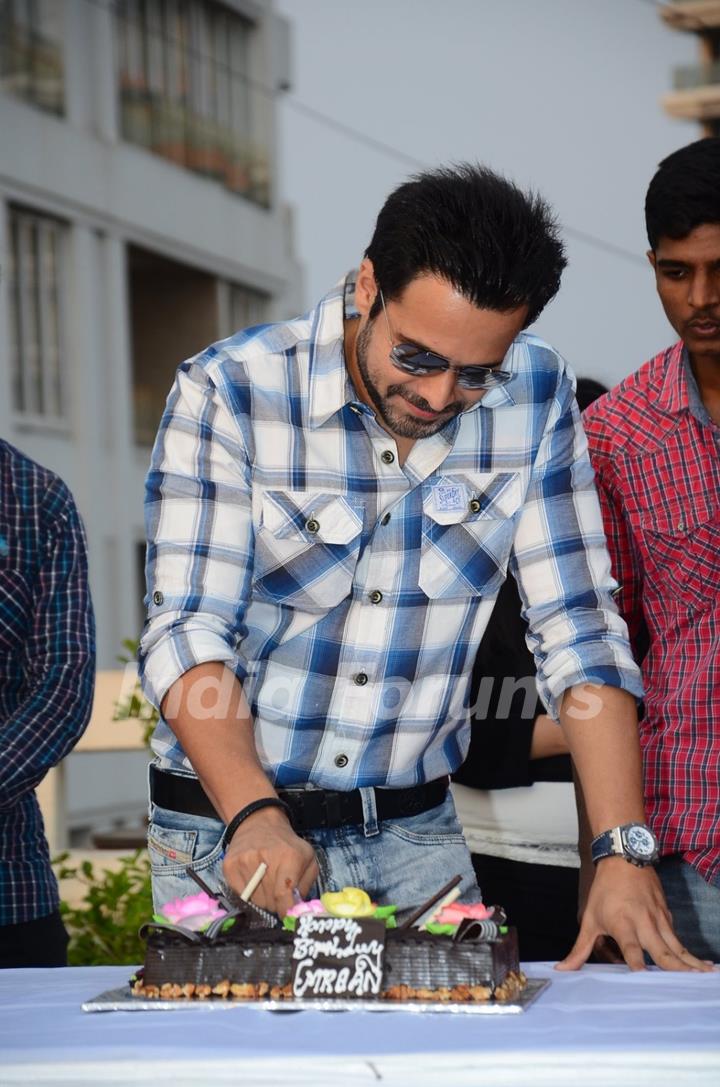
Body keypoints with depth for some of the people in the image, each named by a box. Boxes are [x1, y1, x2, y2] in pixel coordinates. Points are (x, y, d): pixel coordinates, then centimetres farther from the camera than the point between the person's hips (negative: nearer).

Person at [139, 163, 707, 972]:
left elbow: (578, 630, -4)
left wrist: (623, 851, -14)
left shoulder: (536, 396, -5)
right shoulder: (227, 392, -14)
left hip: (416, 834, 3)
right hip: (225, 828, -2)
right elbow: (187, 631, -18)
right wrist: (253, 814, -34)